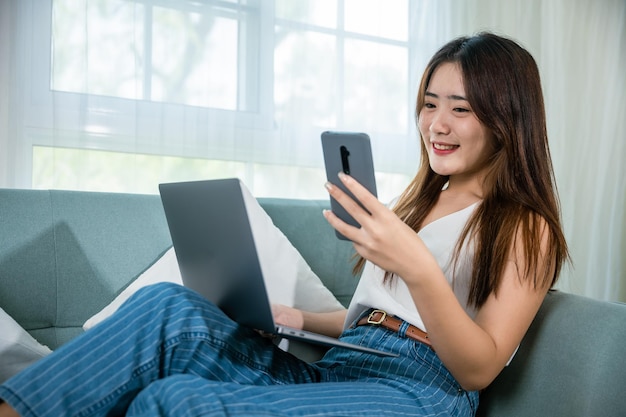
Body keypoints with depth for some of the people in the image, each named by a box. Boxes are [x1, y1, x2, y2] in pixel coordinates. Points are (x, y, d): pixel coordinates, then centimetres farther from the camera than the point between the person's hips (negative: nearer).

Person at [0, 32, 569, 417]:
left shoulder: (526, 228, 2)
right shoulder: (420, 202, 23)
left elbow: (479, 370, -9)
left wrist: (418, 268, -25)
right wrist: (300, 319, 9)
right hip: (331, 371, 7)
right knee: (169, 307, -19)